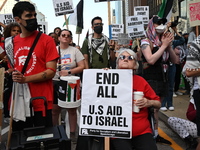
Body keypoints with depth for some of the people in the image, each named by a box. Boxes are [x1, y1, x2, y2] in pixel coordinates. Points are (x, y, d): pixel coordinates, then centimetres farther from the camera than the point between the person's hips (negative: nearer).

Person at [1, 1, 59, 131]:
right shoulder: (11, 42, 9)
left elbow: (51, 71, -11)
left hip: (41, 102, -4)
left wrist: (26, 79, -19)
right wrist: (11, 74, 3)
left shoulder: (46, 40, -5)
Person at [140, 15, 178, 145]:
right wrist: (164, 45, -15)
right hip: (151, 80, -6)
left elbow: (174, 60, 7)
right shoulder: (146, 42, -7)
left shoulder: (164, 40, 11)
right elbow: (151, 60, -22)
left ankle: (156, 134, 24)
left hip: (163, 79, 7)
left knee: (156, 109, 14)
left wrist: (169, 45, -7)